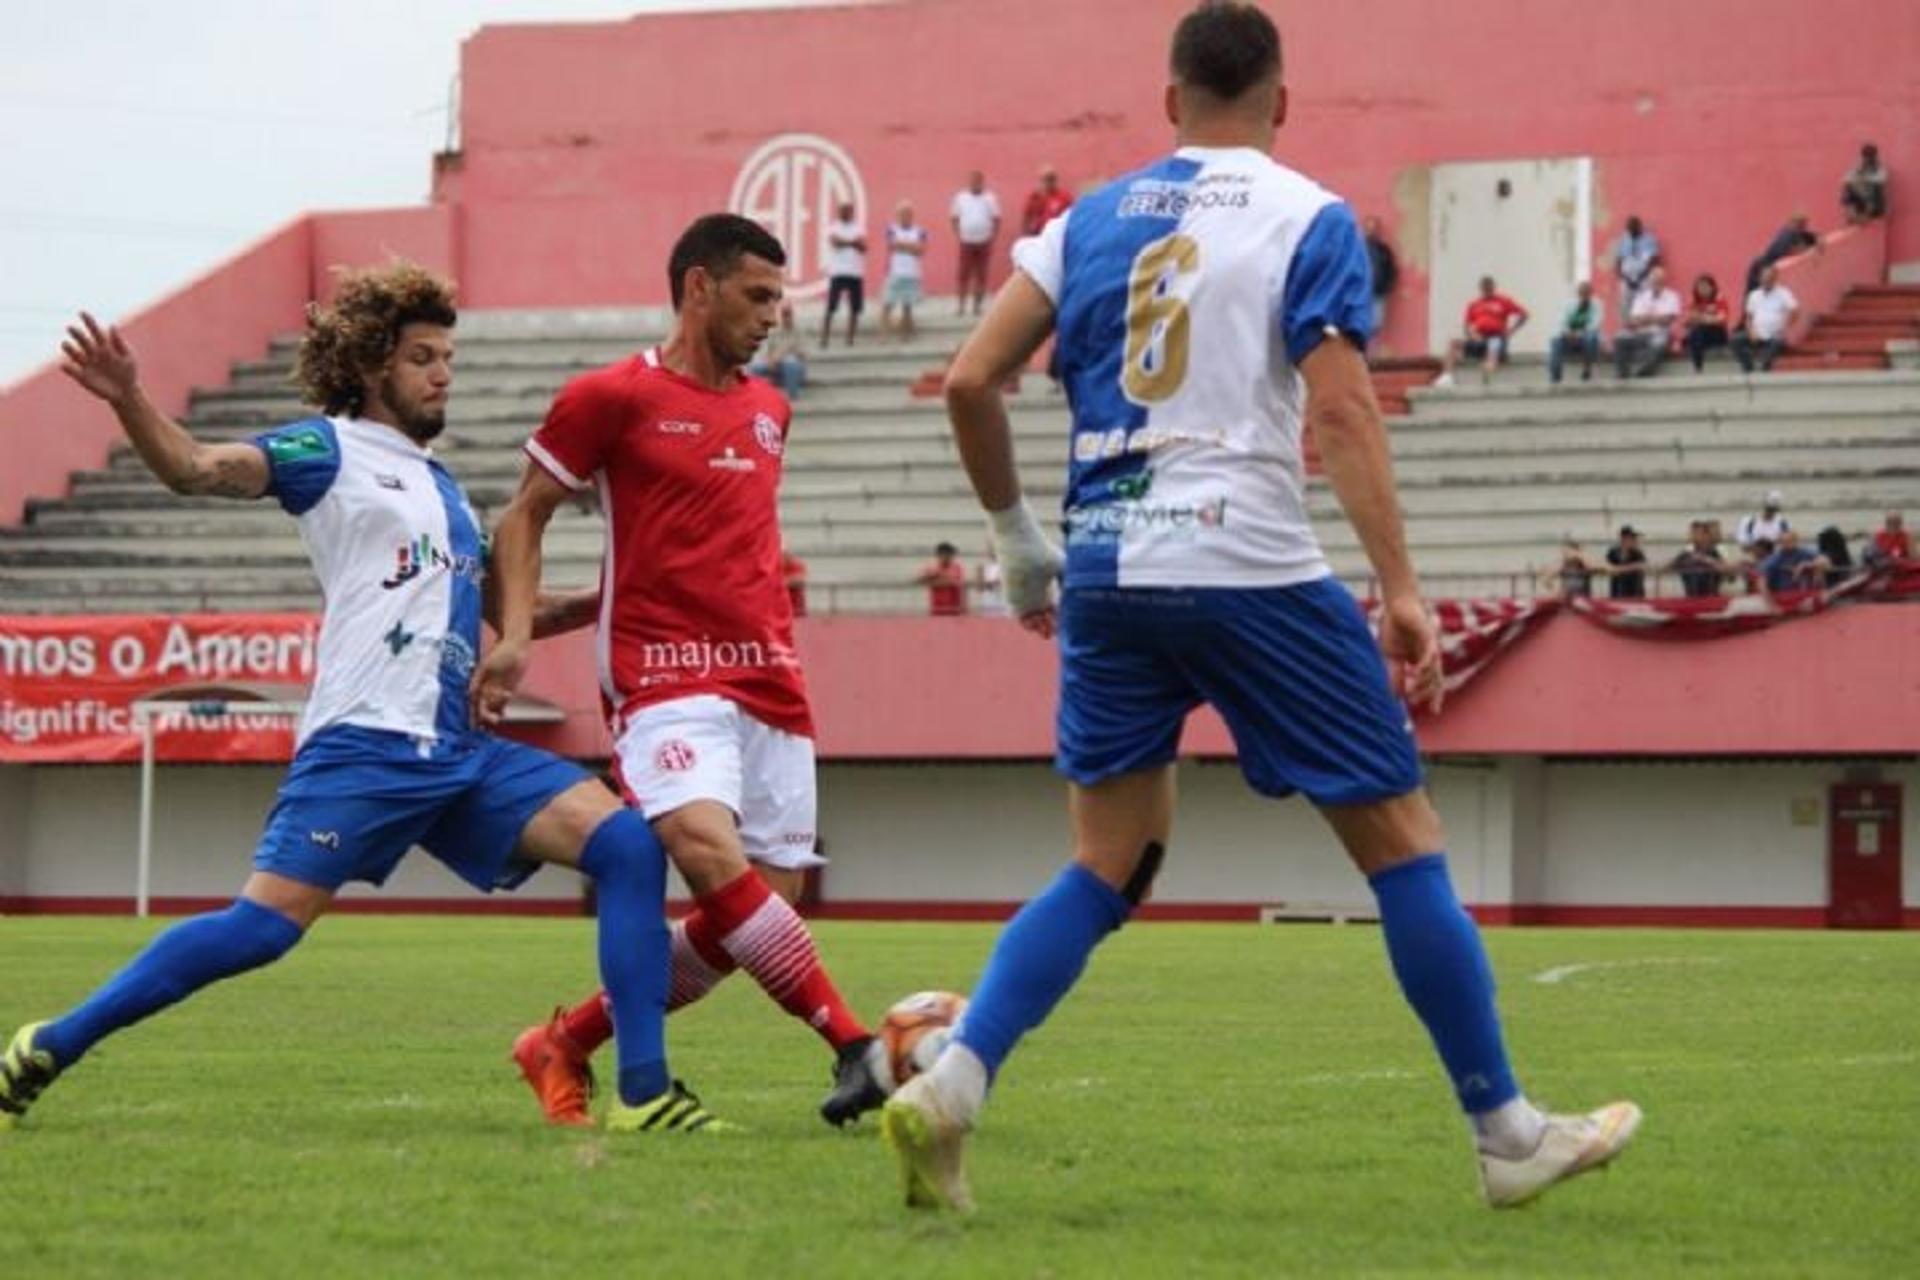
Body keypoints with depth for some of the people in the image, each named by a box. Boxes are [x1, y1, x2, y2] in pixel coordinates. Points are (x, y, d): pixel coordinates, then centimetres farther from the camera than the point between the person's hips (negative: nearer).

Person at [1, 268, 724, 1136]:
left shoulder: (439, 485, 25)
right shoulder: (331, 450, 3)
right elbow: (196, 469, -13)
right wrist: (128, 403, -31)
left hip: (457, 753, 7)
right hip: (364, 745, -7)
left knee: (627, 846, -8)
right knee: (262, 927, -15)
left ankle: (644, 1092, -9)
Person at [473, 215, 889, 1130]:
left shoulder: (768, 408, 18)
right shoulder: (610, 397, -1)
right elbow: (525, 515, 4)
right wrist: (515, 635, -8)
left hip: (770, 683, 7)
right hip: (667, 677, -7)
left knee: (764, 906, 1)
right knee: (711, 854, -30)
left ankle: (566, 1044, 16)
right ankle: (854, 1046, -31)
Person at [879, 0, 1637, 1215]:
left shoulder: (1092, 220, 12)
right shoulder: (1311, 221, -1)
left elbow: (971, 380, 7)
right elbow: (1340, 408, -12)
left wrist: (1021, 538, 19)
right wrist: (1401, 590, -13)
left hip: (1105, 574, 5)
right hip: (1251, 570, -4)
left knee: (1108, 866, 13)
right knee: (1402, 841, 5)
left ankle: (948, 1086, -6)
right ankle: (1509, 1134, 10)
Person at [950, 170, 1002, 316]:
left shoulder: (990, 199, 2)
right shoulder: (960, 198, 5)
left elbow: (996, 220, 2)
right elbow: (954, 218, 8)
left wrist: (993, 238, -6)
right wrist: (958, 235, -3)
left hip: (984, 243, 0)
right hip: (966, 243, 0)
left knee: (981, 276, 2)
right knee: (964, 275, -4)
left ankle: (977, 305, 8)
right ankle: (962, 305, -1)